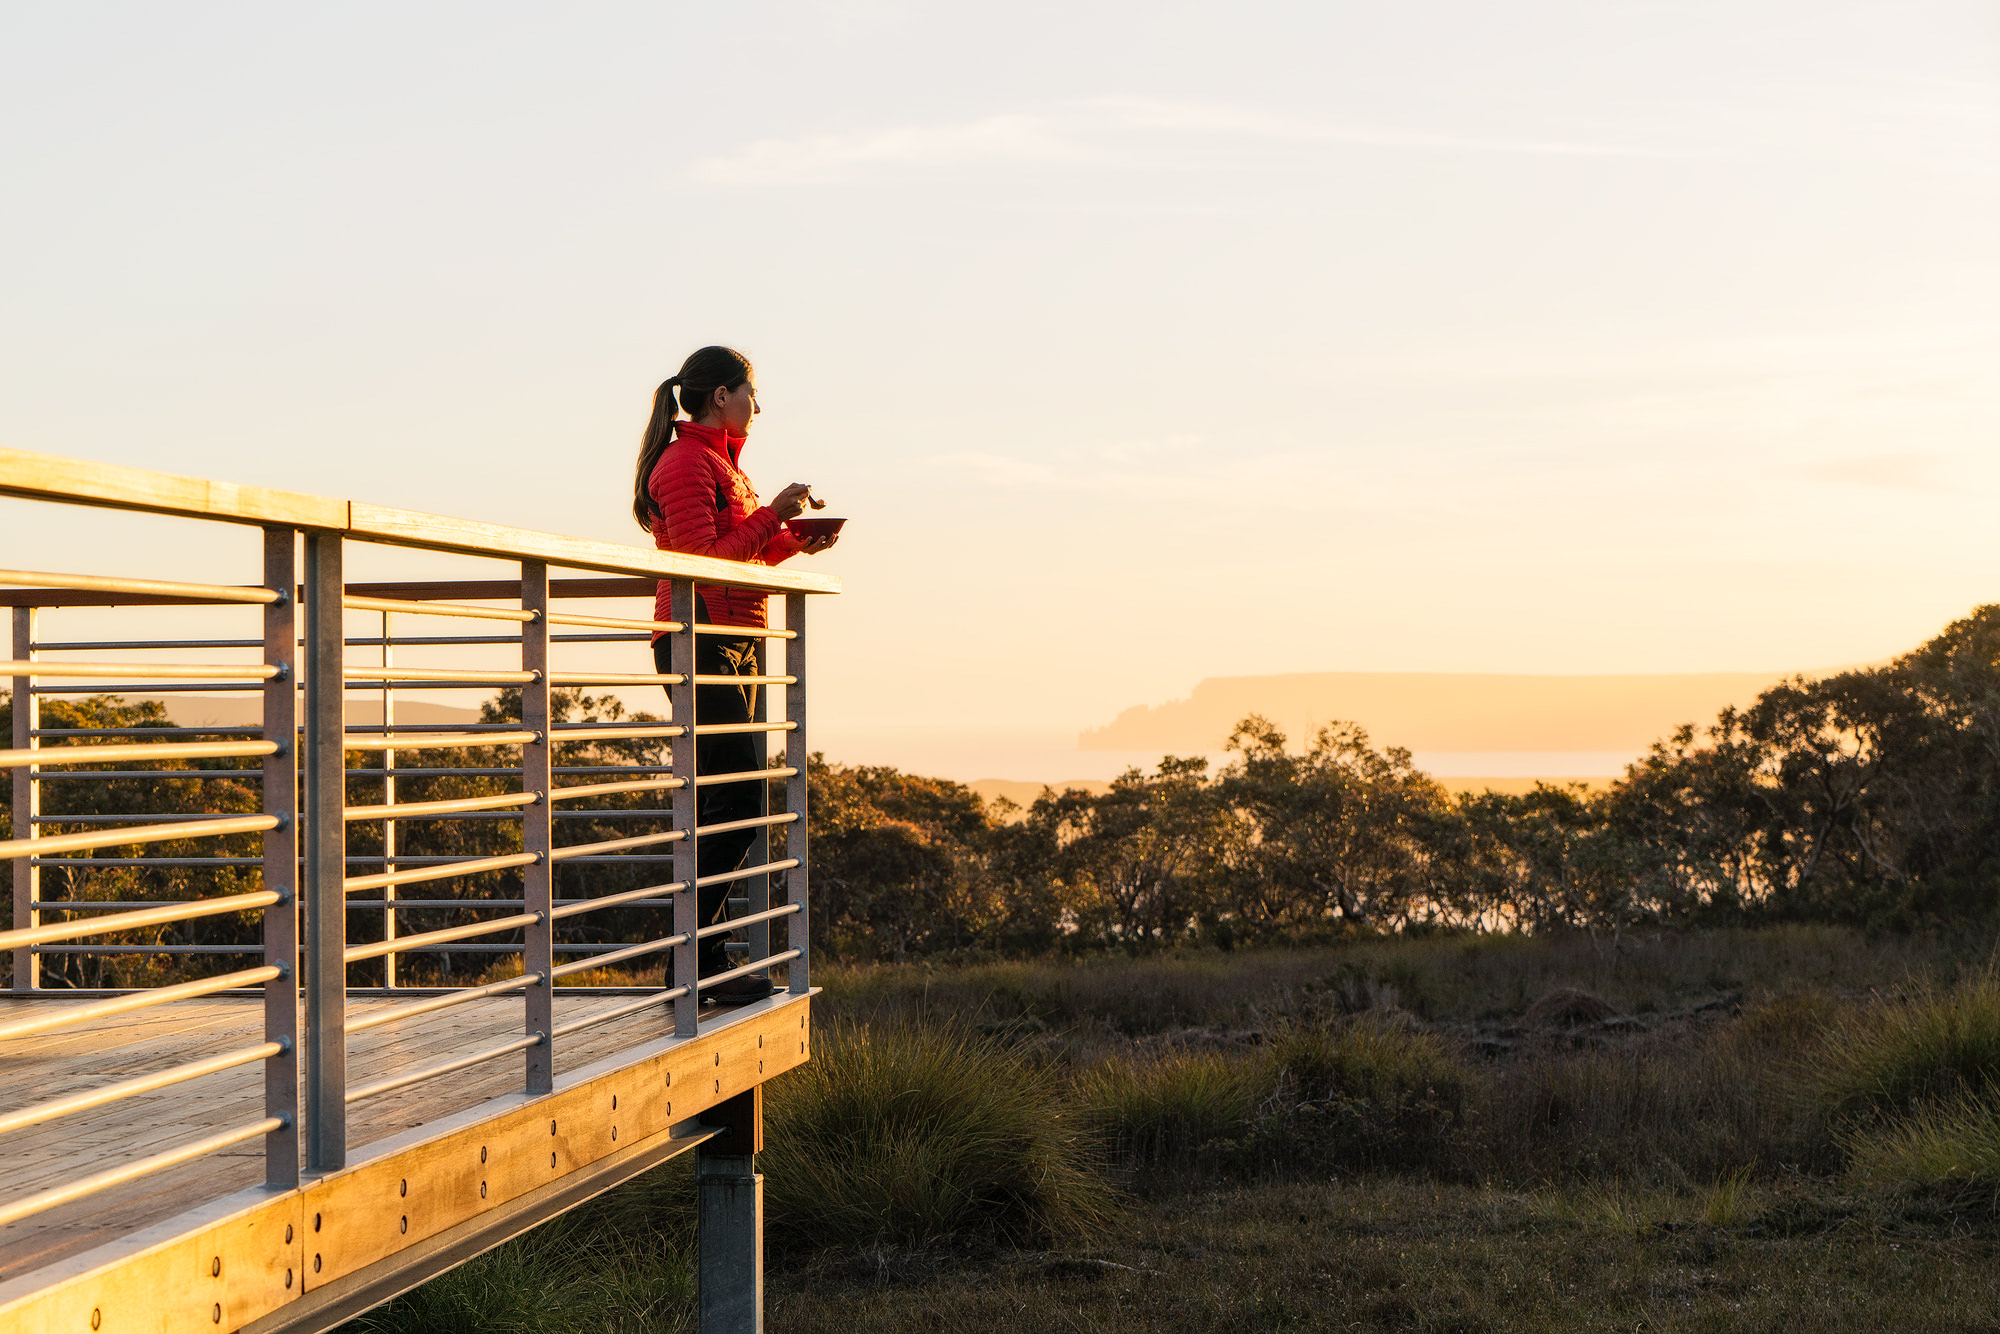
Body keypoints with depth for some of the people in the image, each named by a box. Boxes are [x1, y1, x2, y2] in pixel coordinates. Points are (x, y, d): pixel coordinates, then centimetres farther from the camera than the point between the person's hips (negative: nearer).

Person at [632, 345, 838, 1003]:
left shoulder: (719, 461, 21)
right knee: (737, 800, -14)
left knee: (723, 804, 7)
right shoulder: (686, 462, -10)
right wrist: (775, 514, -15)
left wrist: (796, 541, 8)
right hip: (701, 644, -10)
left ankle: (705, 960, 7)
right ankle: (693, 959, -12)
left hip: (734, 645, 10)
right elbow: (706, 559, -18)